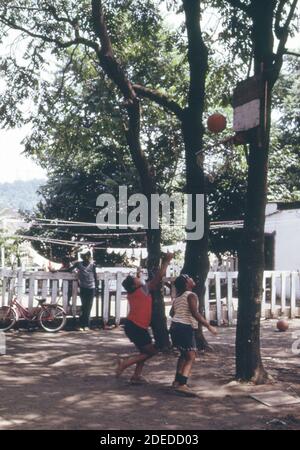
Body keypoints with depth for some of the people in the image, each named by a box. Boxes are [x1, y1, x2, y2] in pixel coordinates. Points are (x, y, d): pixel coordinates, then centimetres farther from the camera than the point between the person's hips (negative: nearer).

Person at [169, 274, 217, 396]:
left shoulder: (177, 297, 15)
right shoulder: (191, 296, -11)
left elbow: (172, 313, 23)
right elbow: (195, 313, -21)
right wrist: (209, 326, -20)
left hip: (175, 327, 9)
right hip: (185, 328, -9)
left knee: (184, 354, 24)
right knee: (191, 357, -10)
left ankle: (177, 381, 25)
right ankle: (182, 385, -22)